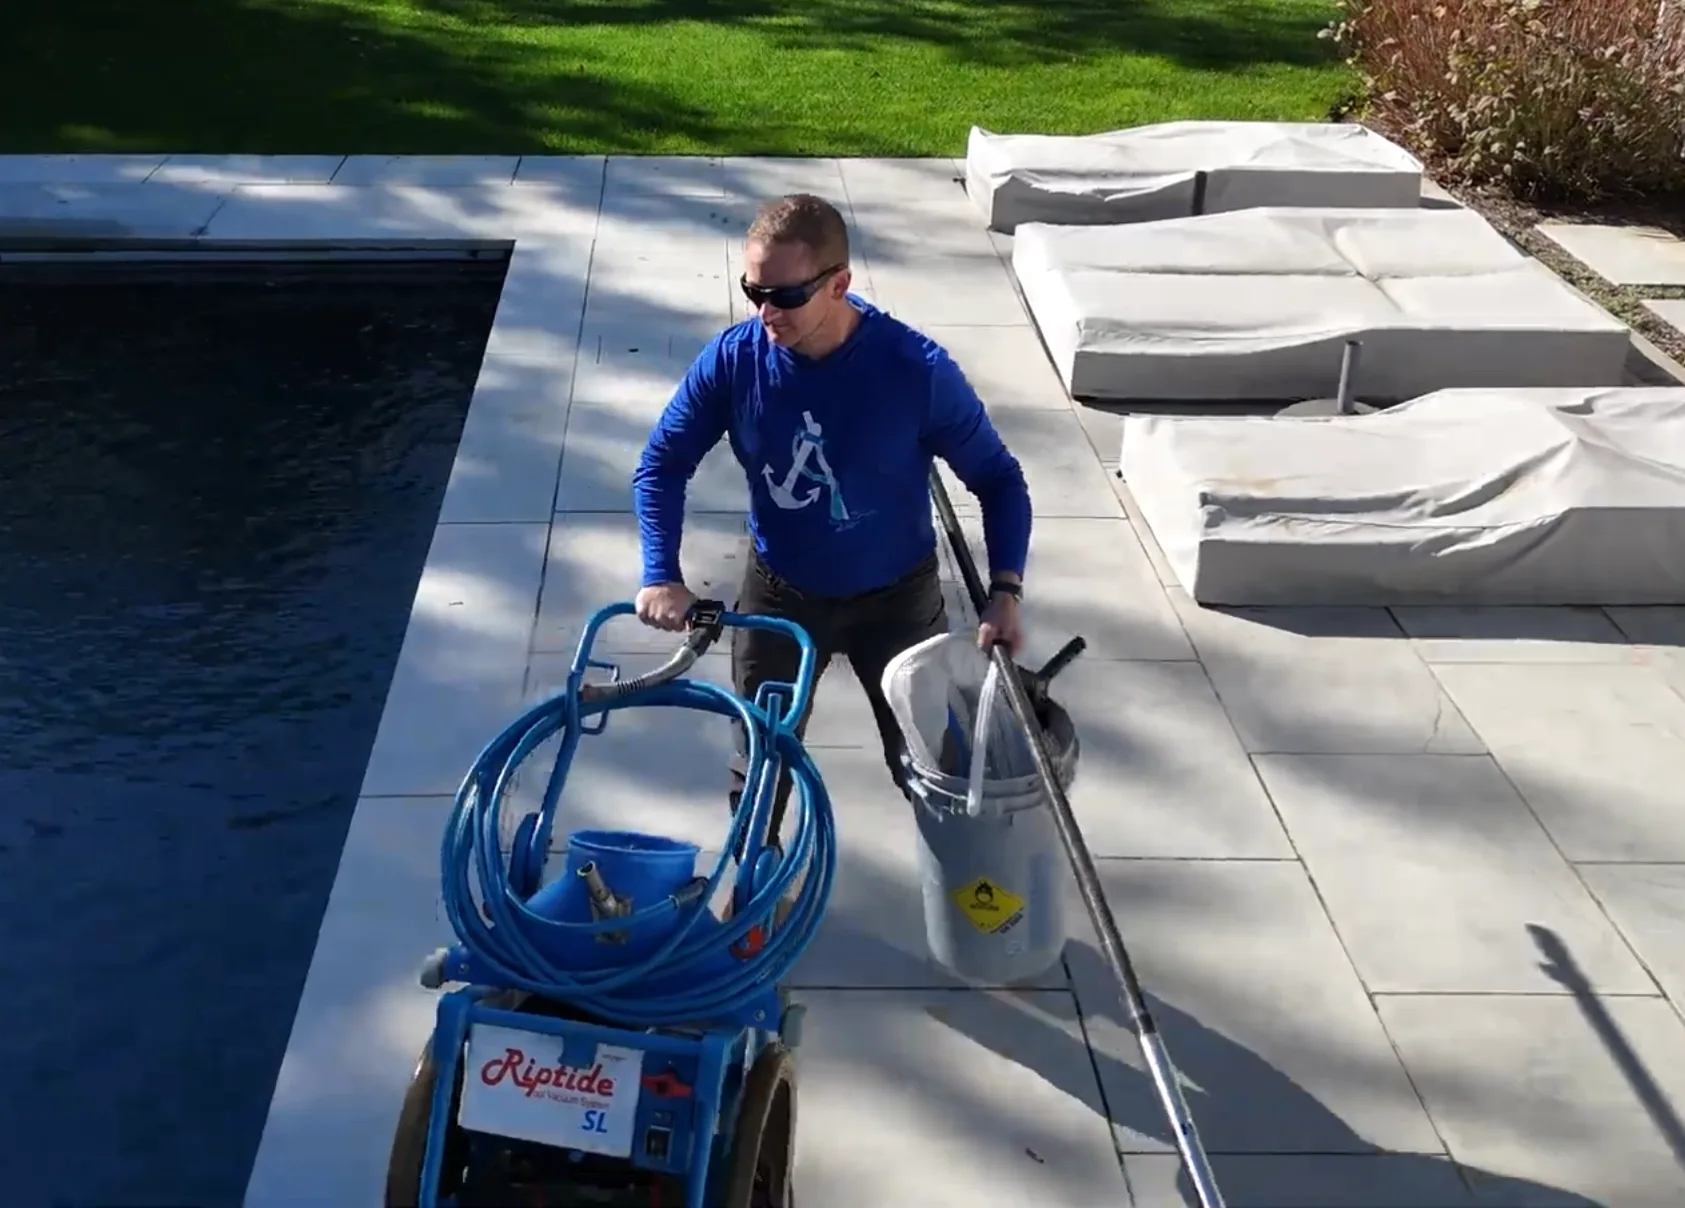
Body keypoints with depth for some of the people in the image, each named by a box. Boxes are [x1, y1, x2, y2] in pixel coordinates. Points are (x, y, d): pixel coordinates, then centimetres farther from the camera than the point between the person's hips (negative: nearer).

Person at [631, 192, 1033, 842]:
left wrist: (1005, 591, -24)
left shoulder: (916, 368, -27)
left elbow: (998, 479, -14)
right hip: (779, 593, 2)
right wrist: (662, 575, -17)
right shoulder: (732, 359, -20)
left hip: (895, 596, -1)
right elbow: (662, 465, -6)